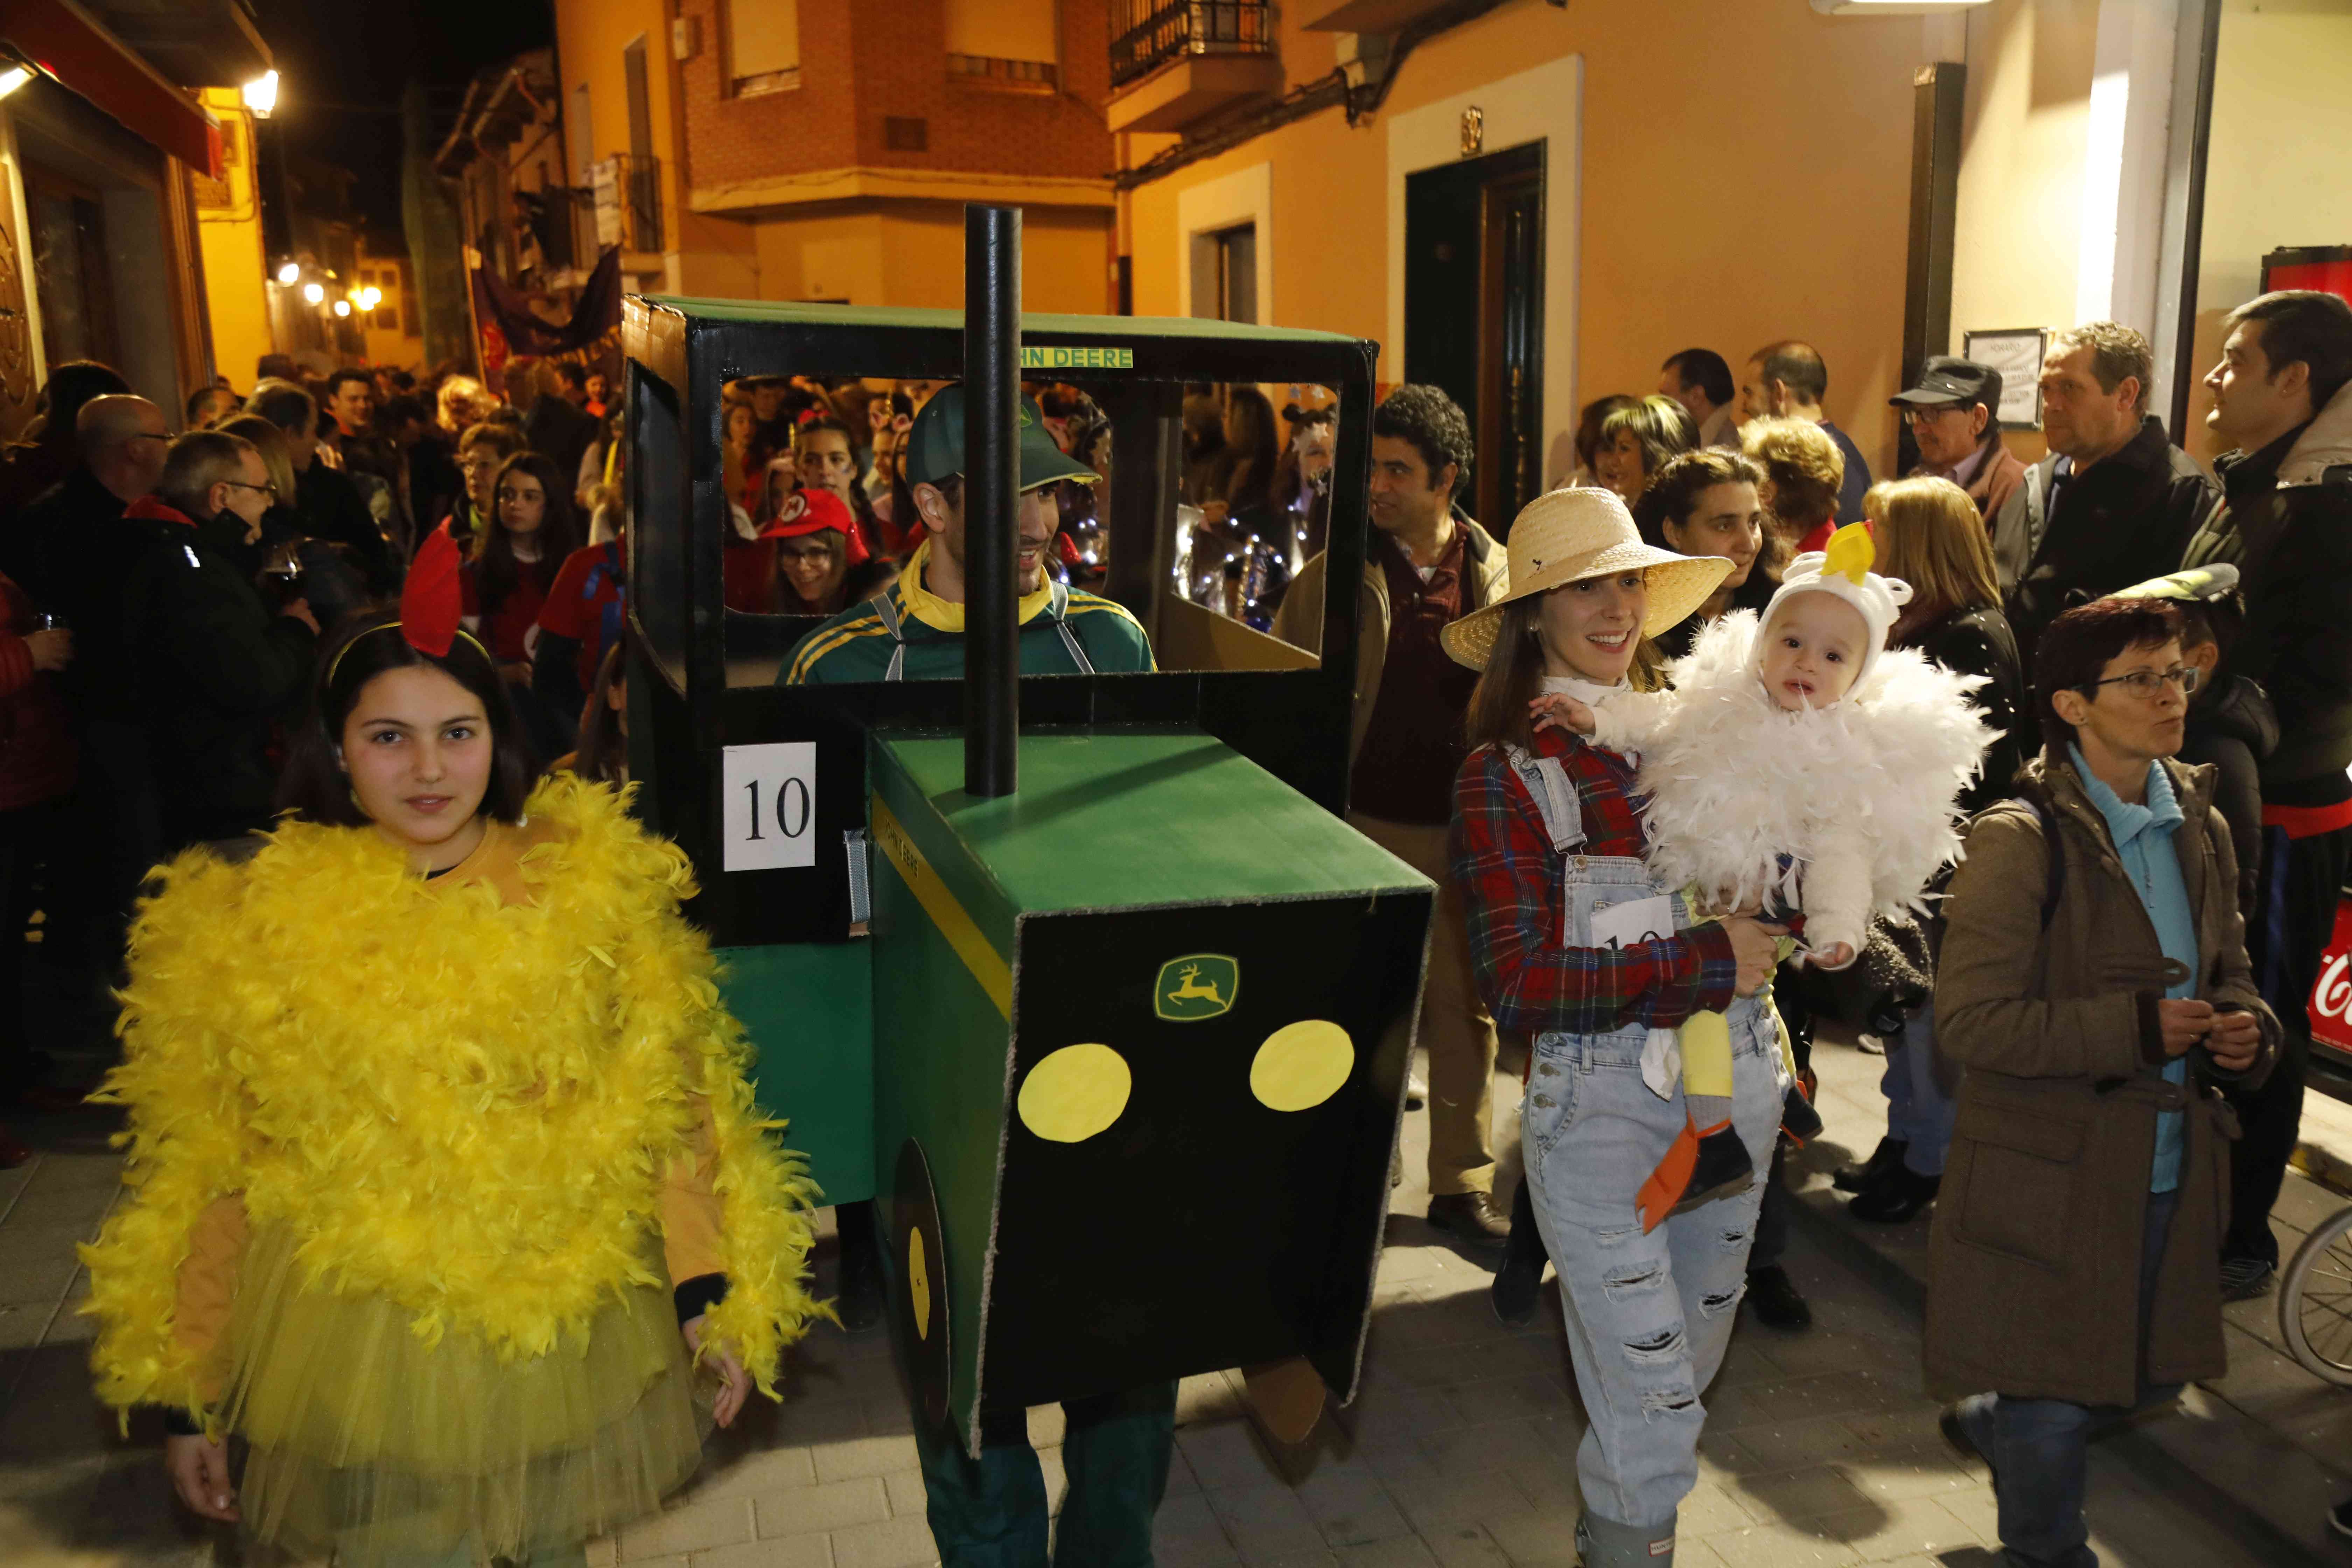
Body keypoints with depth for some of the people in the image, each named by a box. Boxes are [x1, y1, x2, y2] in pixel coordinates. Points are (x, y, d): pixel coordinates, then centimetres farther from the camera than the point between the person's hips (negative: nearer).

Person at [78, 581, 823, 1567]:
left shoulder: (591, 883, -6)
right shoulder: (251, 924, -6)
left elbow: (669, 1101, -1)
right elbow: (207, 1172, 1)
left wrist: (709, 1294, -4)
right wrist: (187, 1394, 4)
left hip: (575, 1329, 1)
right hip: (362, 1349, -1)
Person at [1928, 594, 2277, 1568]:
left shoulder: (2202, 828, 6)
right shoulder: (2021, 841, -16)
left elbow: (2228, 970, 18)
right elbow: (1969, 1021, -19)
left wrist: (2244, 1027, -5)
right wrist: (2134, 1028, -23)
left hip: (2170, 1167, 7)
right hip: (2052, 1169, -7)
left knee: (2154, 1374, 20)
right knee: (2054, 1409, 6)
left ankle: (1990, 1420, 48)